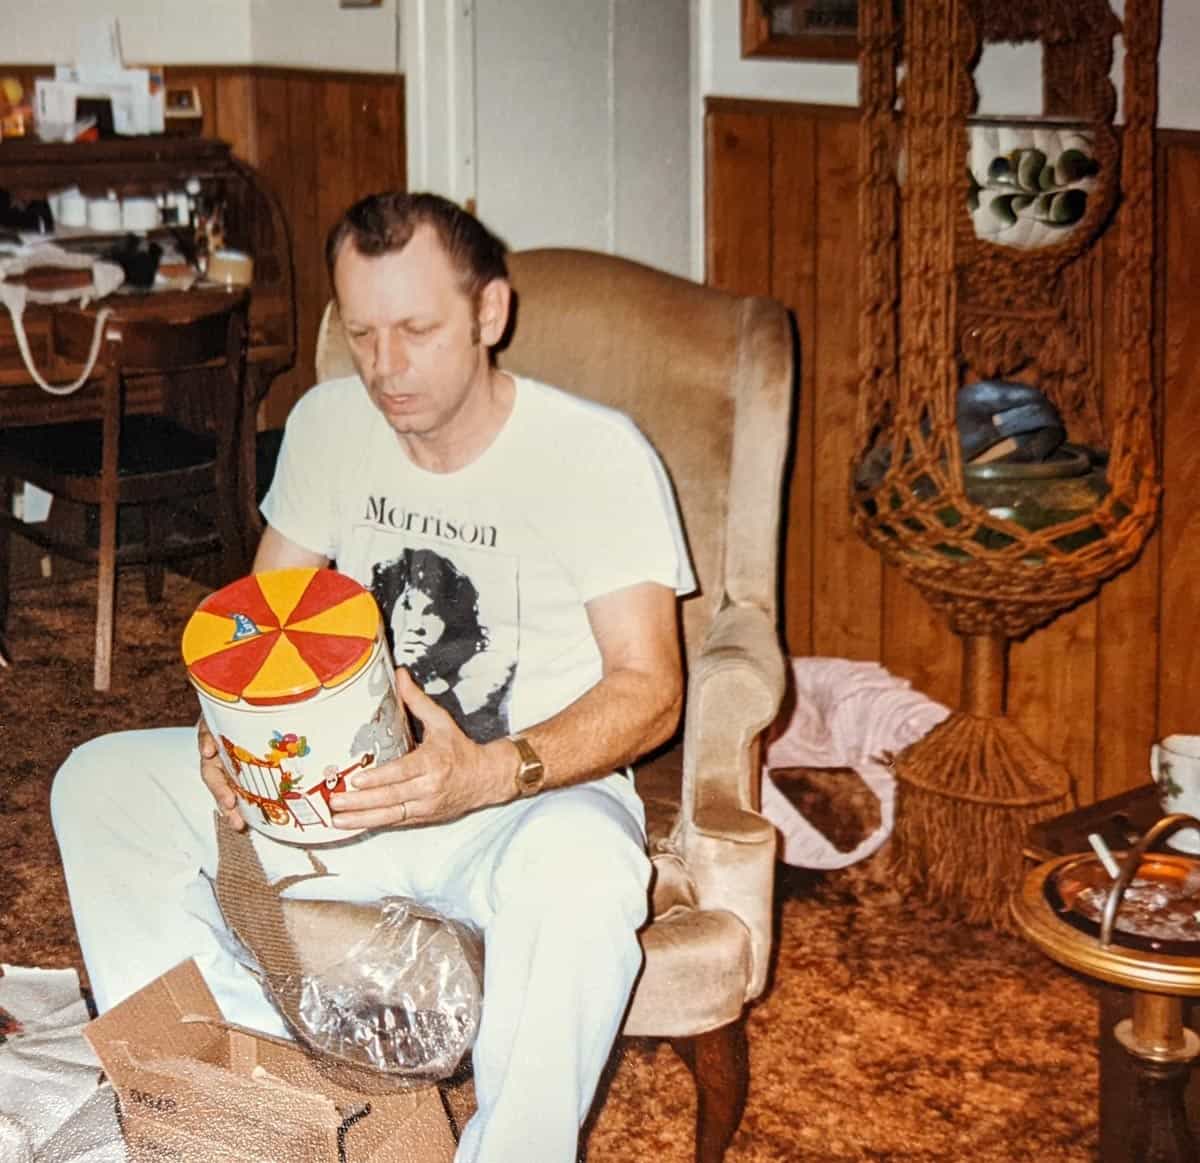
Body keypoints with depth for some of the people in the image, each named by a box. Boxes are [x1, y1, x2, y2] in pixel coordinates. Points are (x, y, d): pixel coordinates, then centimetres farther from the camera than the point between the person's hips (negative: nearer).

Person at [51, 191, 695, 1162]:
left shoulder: (597, 455, -14)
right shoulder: (328, 424, 1)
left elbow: (649, 688, -16)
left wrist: (492, 773, -34)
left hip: (537, 792, -5)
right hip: (350, 779, 5)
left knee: (579, 870, -41)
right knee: (100, 782, -10)